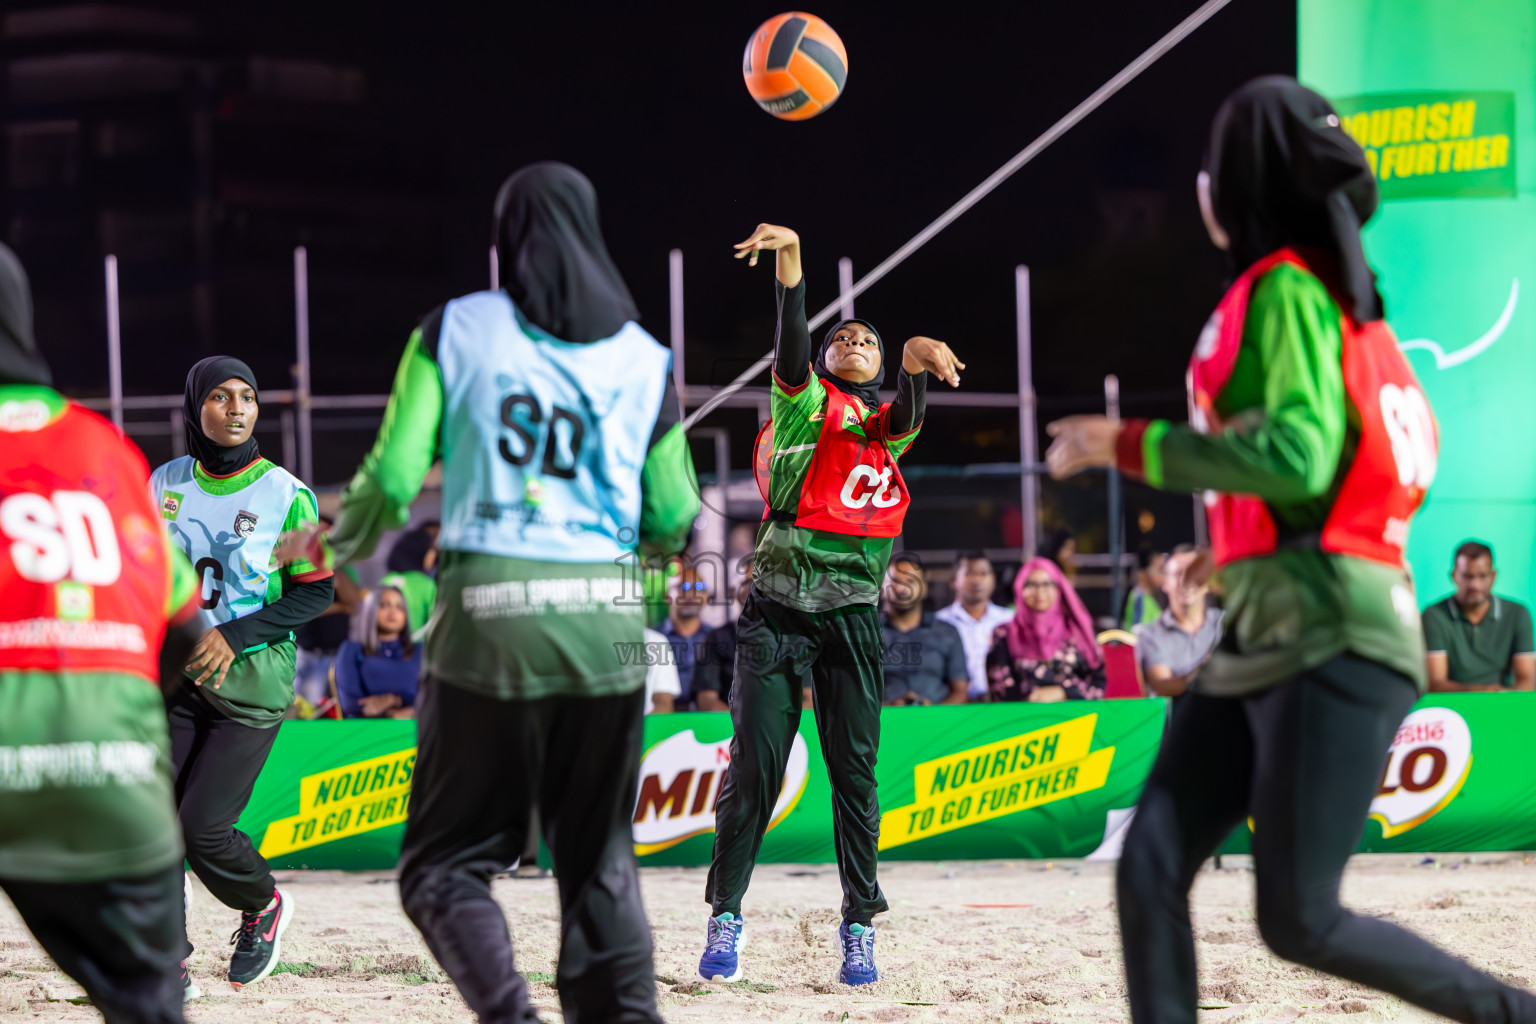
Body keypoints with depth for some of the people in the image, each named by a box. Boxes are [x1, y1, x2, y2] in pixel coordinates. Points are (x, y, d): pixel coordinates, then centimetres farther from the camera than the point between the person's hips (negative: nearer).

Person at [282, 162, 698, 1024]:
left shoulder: (455, 331, 2)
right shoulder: (645, 358, 8)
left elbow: (393, 479, -3)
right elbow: (672, 525, 8)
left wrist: (338, 549, 17)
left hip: (487, 611, -2)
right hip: (606, 622, 2)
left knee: (448, 861, 4)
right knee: (600, 858, 14)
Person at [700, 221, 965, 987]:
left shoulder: (890, 428, 14)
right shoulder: (804, 405, 7)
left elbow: (907, 410, -8)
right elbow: (791, 347, -11)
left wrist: (915, 357, -31)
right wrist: (789, 259, -27)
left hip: (853, 616, 2)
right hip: (779, 609, -2)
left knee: (855, 772, 1)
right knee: (754, 767, -5)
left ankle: (859, 928, 7)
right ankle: (725, 918, 3)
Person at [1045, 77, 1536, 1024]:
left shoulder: (1286, 290, -10)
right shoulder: (1346, 289, 18)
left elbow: (1298, 457, -23)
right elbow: (1411, 457, 24)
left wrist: (1131, 446, -16)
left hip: (1328, 640, -10)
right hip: (1265, 639, 10)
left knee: (1299, 922, -8)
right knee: (1151, 867, -1)